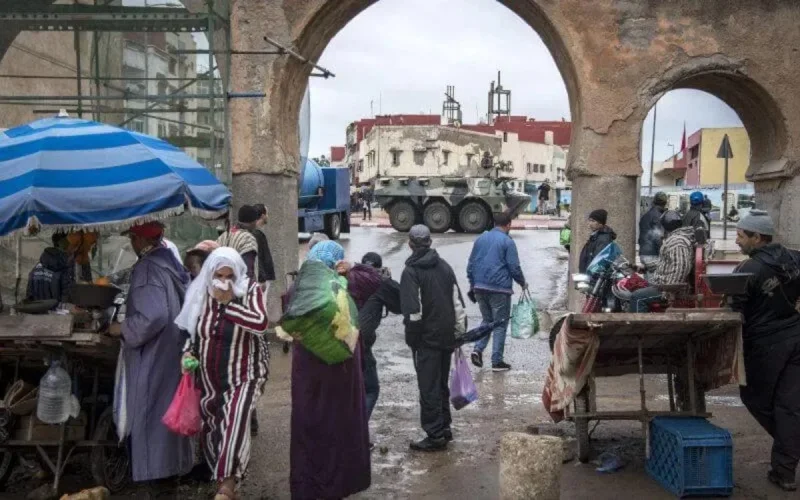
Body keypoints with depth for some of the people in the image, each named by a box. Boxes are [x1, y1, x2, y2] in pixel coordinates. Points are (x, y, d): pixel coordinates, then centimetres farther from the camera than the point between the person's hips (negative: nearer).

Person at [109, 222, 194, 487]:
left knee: (150, 407, 2)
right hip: (175, 347, 9)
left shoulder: (147, 268, -19)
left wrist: (123, 328, -14)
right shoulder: (172, 263, 7)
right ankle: (176, 460, 28)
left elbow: (153, 316, -28)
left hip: (152, 353, -9)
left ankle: (153, 466, 11)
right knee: (171, 404, 18)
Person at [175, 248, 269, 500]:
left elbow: (260, 323, -29)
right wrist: (187, 353, -5)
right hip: (209, 379, 5)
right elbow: (191, 331, 14)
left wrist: (226, 303, -25)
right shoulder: (201, 294, -1)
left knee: (234, 422, -24)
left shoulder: (251, 291, -11)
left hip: (244, 376, -4)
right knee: (210, 430, 13)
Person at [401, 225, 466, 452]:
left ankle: (435, 435, 2)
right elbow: (458, 302, 9)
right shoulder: (444, 266, 8)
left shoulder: (411, 272, -12)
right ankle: (445, 427, 27)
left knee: (429, 387, -1)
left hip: (426, 338, -7)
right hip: (446, 336, 7)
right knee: (442, 384, 18)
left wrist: (412, 337, -8)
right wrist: (460, 331, 14)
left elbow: (413, 310, -19)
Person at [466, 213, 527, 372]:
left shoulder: (480, 239, 11)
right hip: (500, 288, -5)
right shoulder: (507, 242, -7)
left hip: (480, 287, 5)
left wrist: (472, 284, 21)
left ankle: (478, 349, 0)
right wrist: (522, 283, 8)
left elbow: (471, 264, 13)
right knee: (500, 324, 4)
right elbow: (514, 267, -9)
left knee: (487, 320, 19)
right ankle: (497, 361, 4)